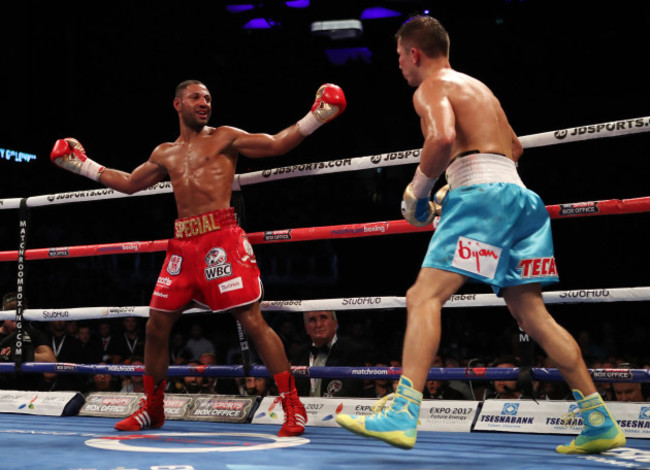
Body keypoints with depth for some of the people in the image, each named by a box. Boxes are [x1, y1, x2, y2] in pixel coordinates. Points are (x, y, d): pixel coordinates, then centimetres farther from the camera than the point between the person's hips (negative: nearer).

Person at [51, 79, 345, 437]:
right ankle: (152, 409, 25)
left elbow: (278, 144, 3)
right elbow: (129, 183, 33)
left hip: (221, 238, -5)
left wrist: (316, 116, -7)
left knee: (253, 320, -12)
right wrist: (82, 164, 34)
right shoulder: (165, 154, 22)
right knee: (156, 326, 8)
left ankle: (293, 407, -8)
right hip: (182, 244, 6)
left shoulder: (224, 138, 9)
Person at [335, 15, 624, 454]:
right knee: (532, 313, 10)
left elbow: (443, 138, -19)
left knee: (424, 298, -14)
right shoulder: (478, 86, 29)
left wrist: (418, 190, -5)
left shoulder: (431, 88, 2)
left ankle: (403, 415, -26)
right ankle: (600, 422, 9)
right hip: (518, 192, 9)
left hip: (482, 192, -9)